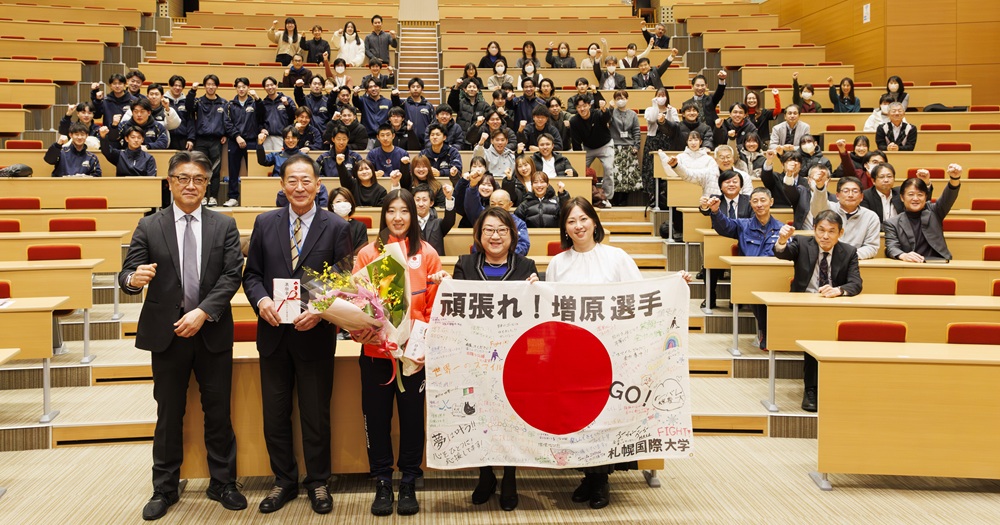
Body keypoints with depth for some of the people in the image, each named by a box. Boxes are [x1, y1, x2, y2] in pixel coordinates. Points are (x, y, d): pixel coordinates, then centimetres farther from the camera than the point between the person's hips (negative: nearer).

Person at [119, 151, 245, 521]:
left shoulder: (225, 226, 3)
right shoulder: (149, 227, 2)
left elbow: (231, 276, -5)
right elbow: (127, 274, -3)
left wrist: (203, 312, -17)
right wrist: (134, 279, -28)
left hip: (212, 332, 0)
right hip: (166, 334, 0)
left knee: (218, 412, 7)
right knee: (169, 414, 9)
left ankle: (223, 484, 21)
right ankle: (164, 489, 22)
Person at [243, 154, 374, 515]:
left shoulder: (337, 228, -4)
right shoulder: (265, 223, 4)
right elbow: (251, 274, 6)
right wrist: (261, 300, -14)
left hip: (315, 334, -3)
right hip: (273, 333, 3)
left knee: (316, 415, 9)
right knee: (274, 414, 12)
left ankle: (318, 482, 27)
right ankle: (284, 481, 29)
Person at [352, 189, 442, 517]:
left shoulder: (427, 254, 3)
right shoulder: (368, 254, 5)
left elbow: (436, 303, 2)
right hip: (375, 350, 1)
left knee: (412, 416, 7)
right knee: (376, 417, 6)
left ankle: (409, 483, 21)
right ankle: (382, 483, 20)